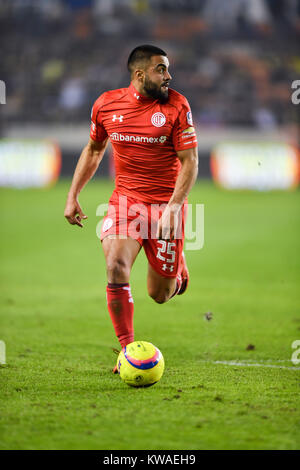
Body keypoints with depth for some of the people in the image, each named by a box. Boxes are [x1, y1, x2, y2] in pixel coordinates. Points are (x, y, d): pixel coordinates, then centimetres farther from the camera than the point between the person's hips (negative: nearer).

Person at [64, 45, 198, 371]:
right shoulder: (106, 104, 0)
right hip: (124, 199, 2)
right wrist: (73, 195, 12)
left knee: (159, 294, 3)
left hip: (166, 203, -1)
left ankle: (177, 267, 41)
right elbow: (93, 150, 17)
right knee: (116, 268, -22)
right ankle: (127, 351, -10)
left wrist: (173, 207, -20)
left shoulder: (176, 106, -8)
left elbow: (190, 160, -8)